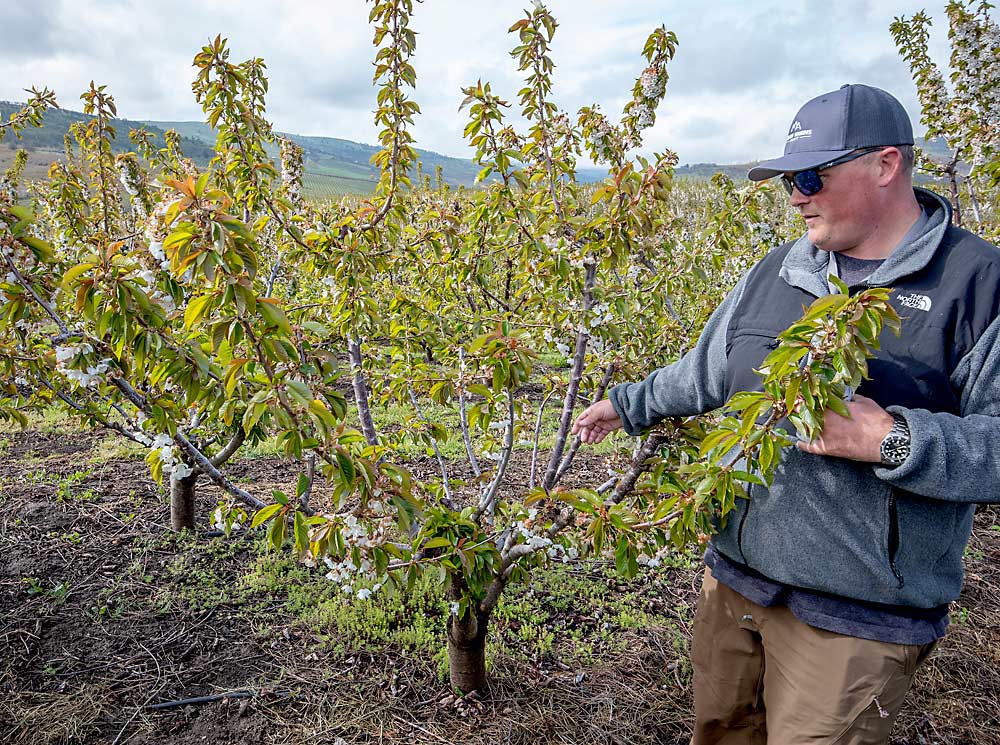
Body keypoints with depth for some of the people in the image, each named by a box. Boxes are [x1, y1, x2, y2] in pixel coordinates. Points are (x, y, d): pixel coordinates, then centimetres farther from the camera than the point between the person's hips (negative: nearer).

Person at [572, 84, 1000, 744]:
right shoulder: (776, 272, 8)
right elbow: (707, 372, 21)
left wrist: (892, 442, -27)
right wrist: (629, 404, 25)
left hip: (857, 617, -5)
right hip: (733, 576, 6)